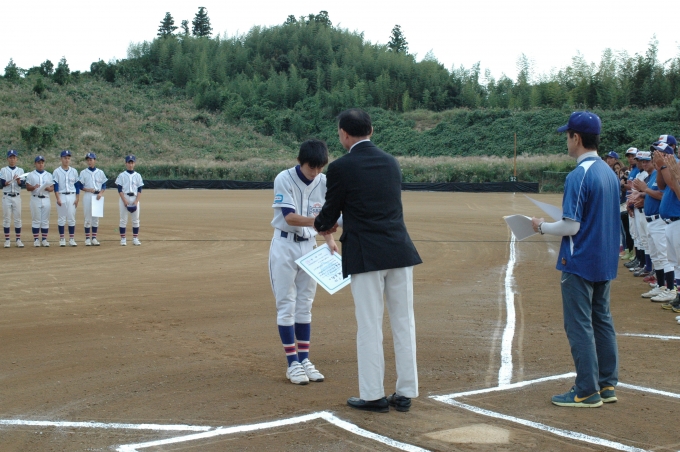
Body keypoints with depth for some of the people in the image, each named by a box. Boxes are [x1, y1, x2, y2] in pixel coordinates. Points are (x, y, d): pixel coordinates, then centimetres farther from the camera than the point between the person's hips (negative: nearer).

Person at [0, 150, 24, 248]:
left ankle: (18, 240, 6)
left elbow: (22, 184, -6)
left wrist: (18, 180, -28)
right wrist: (11, 181, -26)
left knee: (18, 218, 2)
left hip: (17, 197, 1)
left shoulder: (20, 170, 7)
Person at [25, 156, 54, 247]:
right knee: (36, 220, -1)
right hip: (35, 199, -2)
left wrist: (48, 188, -14)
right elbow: (27, 187, 0)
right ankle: (36, 239, 4)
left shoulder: (49, 175, 12)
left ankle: (44, 239, 8)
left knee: (45, 220, 3)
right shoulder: (31, 175, 5)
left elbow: (52, 188, 8)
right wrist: (34, 187, -21)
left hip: (46, 199, 2)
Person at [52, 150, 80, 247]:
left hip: (72, 196, 2)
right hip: (61, 196, -2)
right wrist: (58, 199, -13)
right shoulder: (56, 172, 0)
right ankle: (62, 239, 7)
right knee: (61, 218, 2)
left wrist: (77, 198, 2)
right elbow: (55, 186, -5)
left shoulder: (74, 171, 8)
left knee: (72, 218, 2)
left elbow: (77, 186, 9)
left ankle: (71, 239, 7)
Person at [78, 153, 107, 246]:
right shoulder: (83, 173, 3)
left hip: (98, 196, 2)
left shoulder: (100, 172, 7)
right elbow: (80, 186, 1)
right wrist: (89, 190, -15)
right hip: (87, 196, -2)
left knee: (96, 217, 5)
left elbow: (104, 185, 7)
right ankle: (87, 238, 3)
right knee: (88, 217, -1)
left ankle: (94, 238, 10)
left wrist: (101, 193, -10)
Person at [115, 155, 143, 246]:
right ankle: (123, 239, 3)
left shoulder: (137, 176, 8)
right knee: (123, 219, -1)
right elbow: (120, 190, -3)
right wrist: (125, 201, -13)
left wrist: (136, 202, -8)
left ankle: (135, 239, 9)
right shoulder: (121, 175, 2)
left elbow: (139, 190, 5)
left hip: (135, 199, 2)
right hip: (124, 198, -2)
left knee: (136, 220, 2)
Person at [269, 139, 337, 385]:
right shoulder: (284, 179, -16)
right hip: (285, 246, -5)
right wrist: (314, 221, -40)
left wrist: (329, 238, -15)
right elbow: (289, 217, -24)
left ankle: (304, 359, 17)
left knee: (305, 305, 10)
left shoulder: (324, 182, -3)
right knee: (286, 304, -1)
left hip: (309, 246, 5)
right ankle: (292, 363, 5)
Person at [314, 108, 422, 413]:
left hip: (366, 256, -5)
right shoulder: (391, 162, 11)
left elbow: (330, 212, 2)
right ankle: (405, 393, 16)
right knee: (403, 323, 9)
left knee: (369, 327, 3)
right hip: (400, 251, 5)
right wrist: (336, 224, 31)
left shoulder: (341, 167, -7)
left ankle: (373, 395, 10)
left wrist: (320, 226, 27)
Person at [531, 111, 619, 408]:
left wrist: (542, 227, -4)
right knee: (602, 320, 16)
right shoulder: (610, 172, 8)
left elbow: (571, 226, -20)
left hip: (580, 262, -9)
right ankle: (607, 384, 22)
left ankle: (587, 391, 2)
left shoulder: (579, 176, -19)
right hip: (605, 261, 9)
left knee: (579, 325, -1)